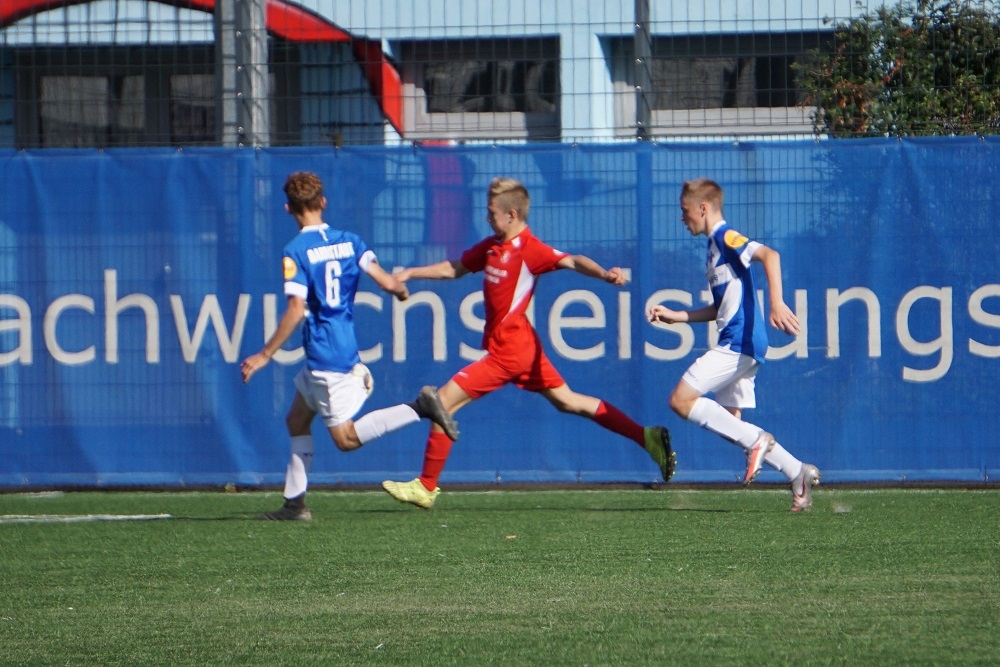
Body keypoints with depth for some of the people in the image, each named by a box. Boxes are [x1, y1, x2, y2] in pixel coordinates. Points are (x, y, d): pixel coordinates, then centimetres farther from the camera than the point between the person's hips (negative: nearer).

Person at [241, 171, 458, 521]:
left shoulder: (296, 251, -12)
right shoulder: (349, 241, 4)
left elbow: (296, 310, -20)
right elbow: (388, 282, -3)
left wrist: (265, 355, -14)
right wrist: (403, 290, 22)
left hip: (325, 357, -8)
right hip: (347, 348, 8)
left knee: (346, 438, -4)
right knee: (296, 420, 17)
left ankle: (420, 408, -16)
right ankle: (294, 503, 15)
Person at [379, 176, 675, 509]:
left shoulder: (529, 250, -16)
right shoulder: (491, 246, 9)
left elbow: (573, 261, -27)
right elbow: (453, 269, 21)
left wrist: (604, 274, -45)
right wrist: (410, 273, 14)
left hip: (509, 350, -9)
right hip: (522, 346, 9)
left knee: (444, 401, -6)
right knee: (566, 401, 15)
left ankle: (425, 487, 2)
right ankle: (648, 437, 15)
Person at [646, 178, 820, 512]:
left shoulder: (726, 238, -7)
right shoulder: (716, 245, 22)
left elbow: (769, 255, -25)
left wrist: (777, 303, -36)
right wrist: (674, 316, 27)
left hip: (738, 343, -10)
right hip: (738, 345, 10)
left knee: (682, 400, -14)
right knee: (729, 421, 9)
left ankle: (756, 439, -15)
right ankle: (798, 473, 6)